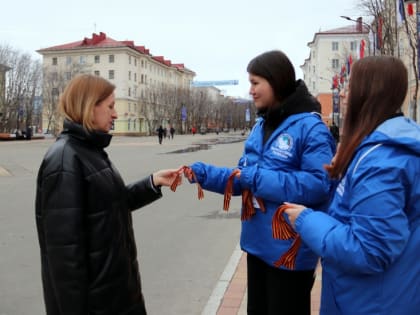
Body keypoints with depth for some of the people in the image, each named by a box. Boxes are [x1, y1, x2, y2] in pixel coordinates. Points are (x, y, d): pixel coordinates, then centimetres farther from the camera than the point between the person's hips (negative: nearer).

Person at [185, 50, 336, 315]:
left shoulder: (310, 127, -18)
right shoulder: (260, 127, 8)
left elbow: (320, 185, -27)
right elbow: (243, 178, 9)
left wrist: (260, 179, -26)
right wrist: (204, 173, -5)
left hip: (290, 249, -8)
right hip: (258, 242, 8)